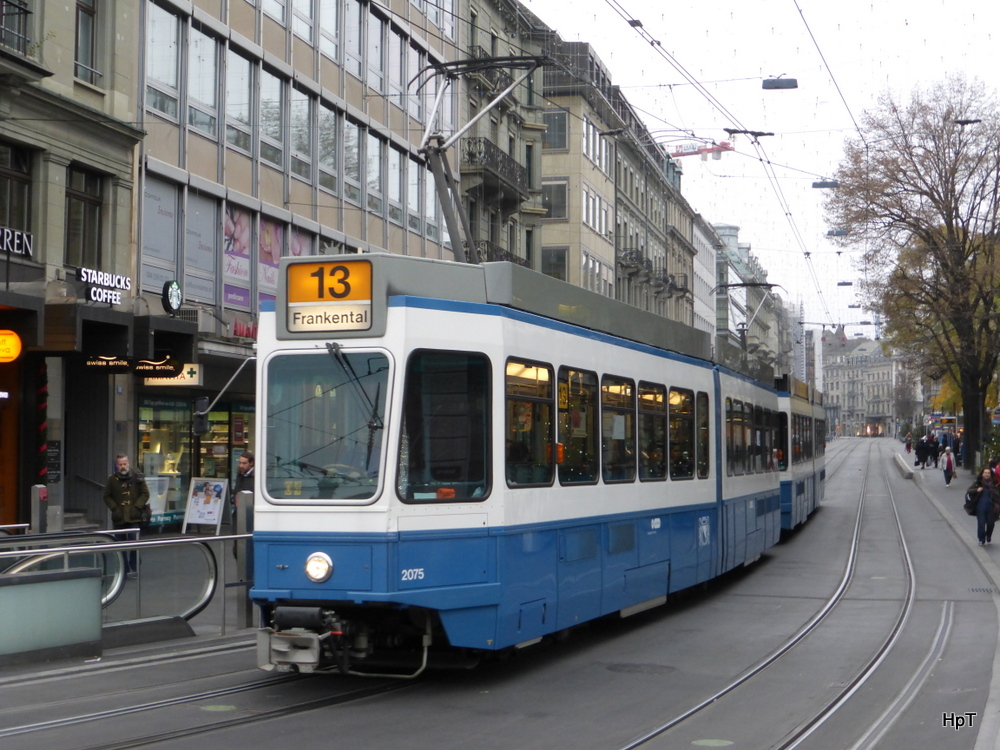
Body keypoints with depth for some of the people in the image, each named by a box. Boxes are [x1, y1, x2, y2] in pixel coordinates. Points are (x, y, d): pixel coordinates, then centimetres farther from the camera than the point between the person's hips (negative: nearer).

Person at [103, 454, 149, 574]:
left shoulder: (138, 478, 0)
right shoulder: (112, 480, 3)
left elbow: (145, 494, 4)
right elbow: (107, 496, 10)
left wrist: (137, 507, -7)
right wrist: (114, 509, -3)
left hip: (134, 518, -2)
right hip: (119, 518, 2)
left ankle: (133, 568, -2)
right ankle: (125, 569, 16)